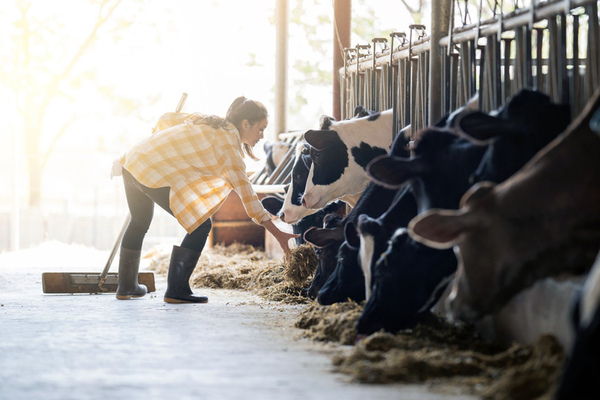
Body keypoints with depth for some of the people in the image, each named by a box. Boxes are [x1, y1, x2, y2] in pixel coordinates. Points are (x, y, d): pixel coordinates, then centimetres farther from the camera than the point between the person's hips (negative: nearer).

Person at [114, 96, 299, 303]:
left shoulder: (206, 121, 15)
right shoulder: (229, 145, -7)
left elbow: (166, 119, 23)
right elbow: (245, 192, -10)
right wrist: (277, 233, -10)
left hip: (133, 161, 9)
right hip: (154, 175, -9)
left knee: (140, 223, 29)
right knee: (201, 225, -2)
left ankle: (126, 286, 43)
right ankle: (176, 290, -1)